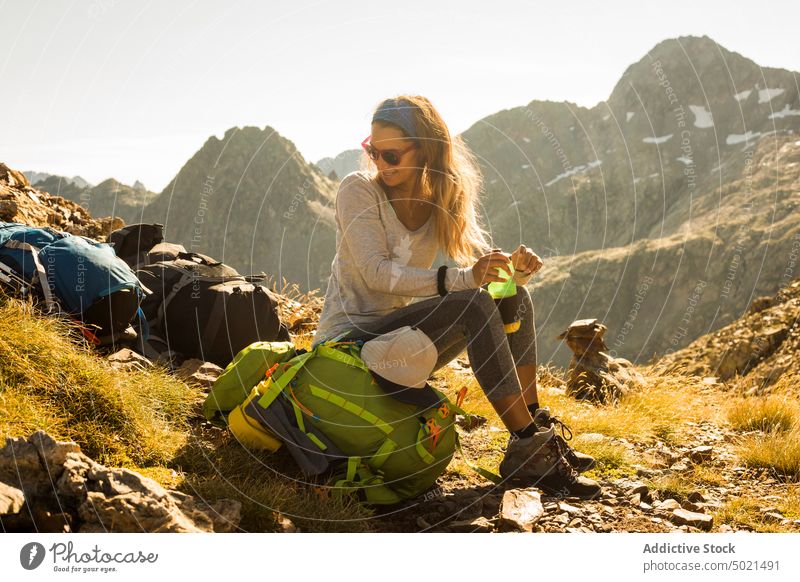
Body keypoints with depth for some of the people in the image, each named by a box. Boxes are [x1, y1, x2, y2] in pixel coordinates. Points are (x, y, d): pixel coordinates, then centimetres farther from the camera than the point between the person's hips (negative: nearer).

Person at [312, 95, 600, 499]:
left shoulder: (443, 201, 6)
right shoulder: (358, 190, -11)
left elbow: (485, 262, 1)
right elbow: (376, 273, -23)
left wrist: (518, 266, -24)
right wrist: (461, 278, -35)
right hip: (347, 341, -6)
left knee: (514, 297, -8)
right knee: (475, 306, -27)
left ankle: (536, 428, -11)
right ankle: (528, 450, -25)